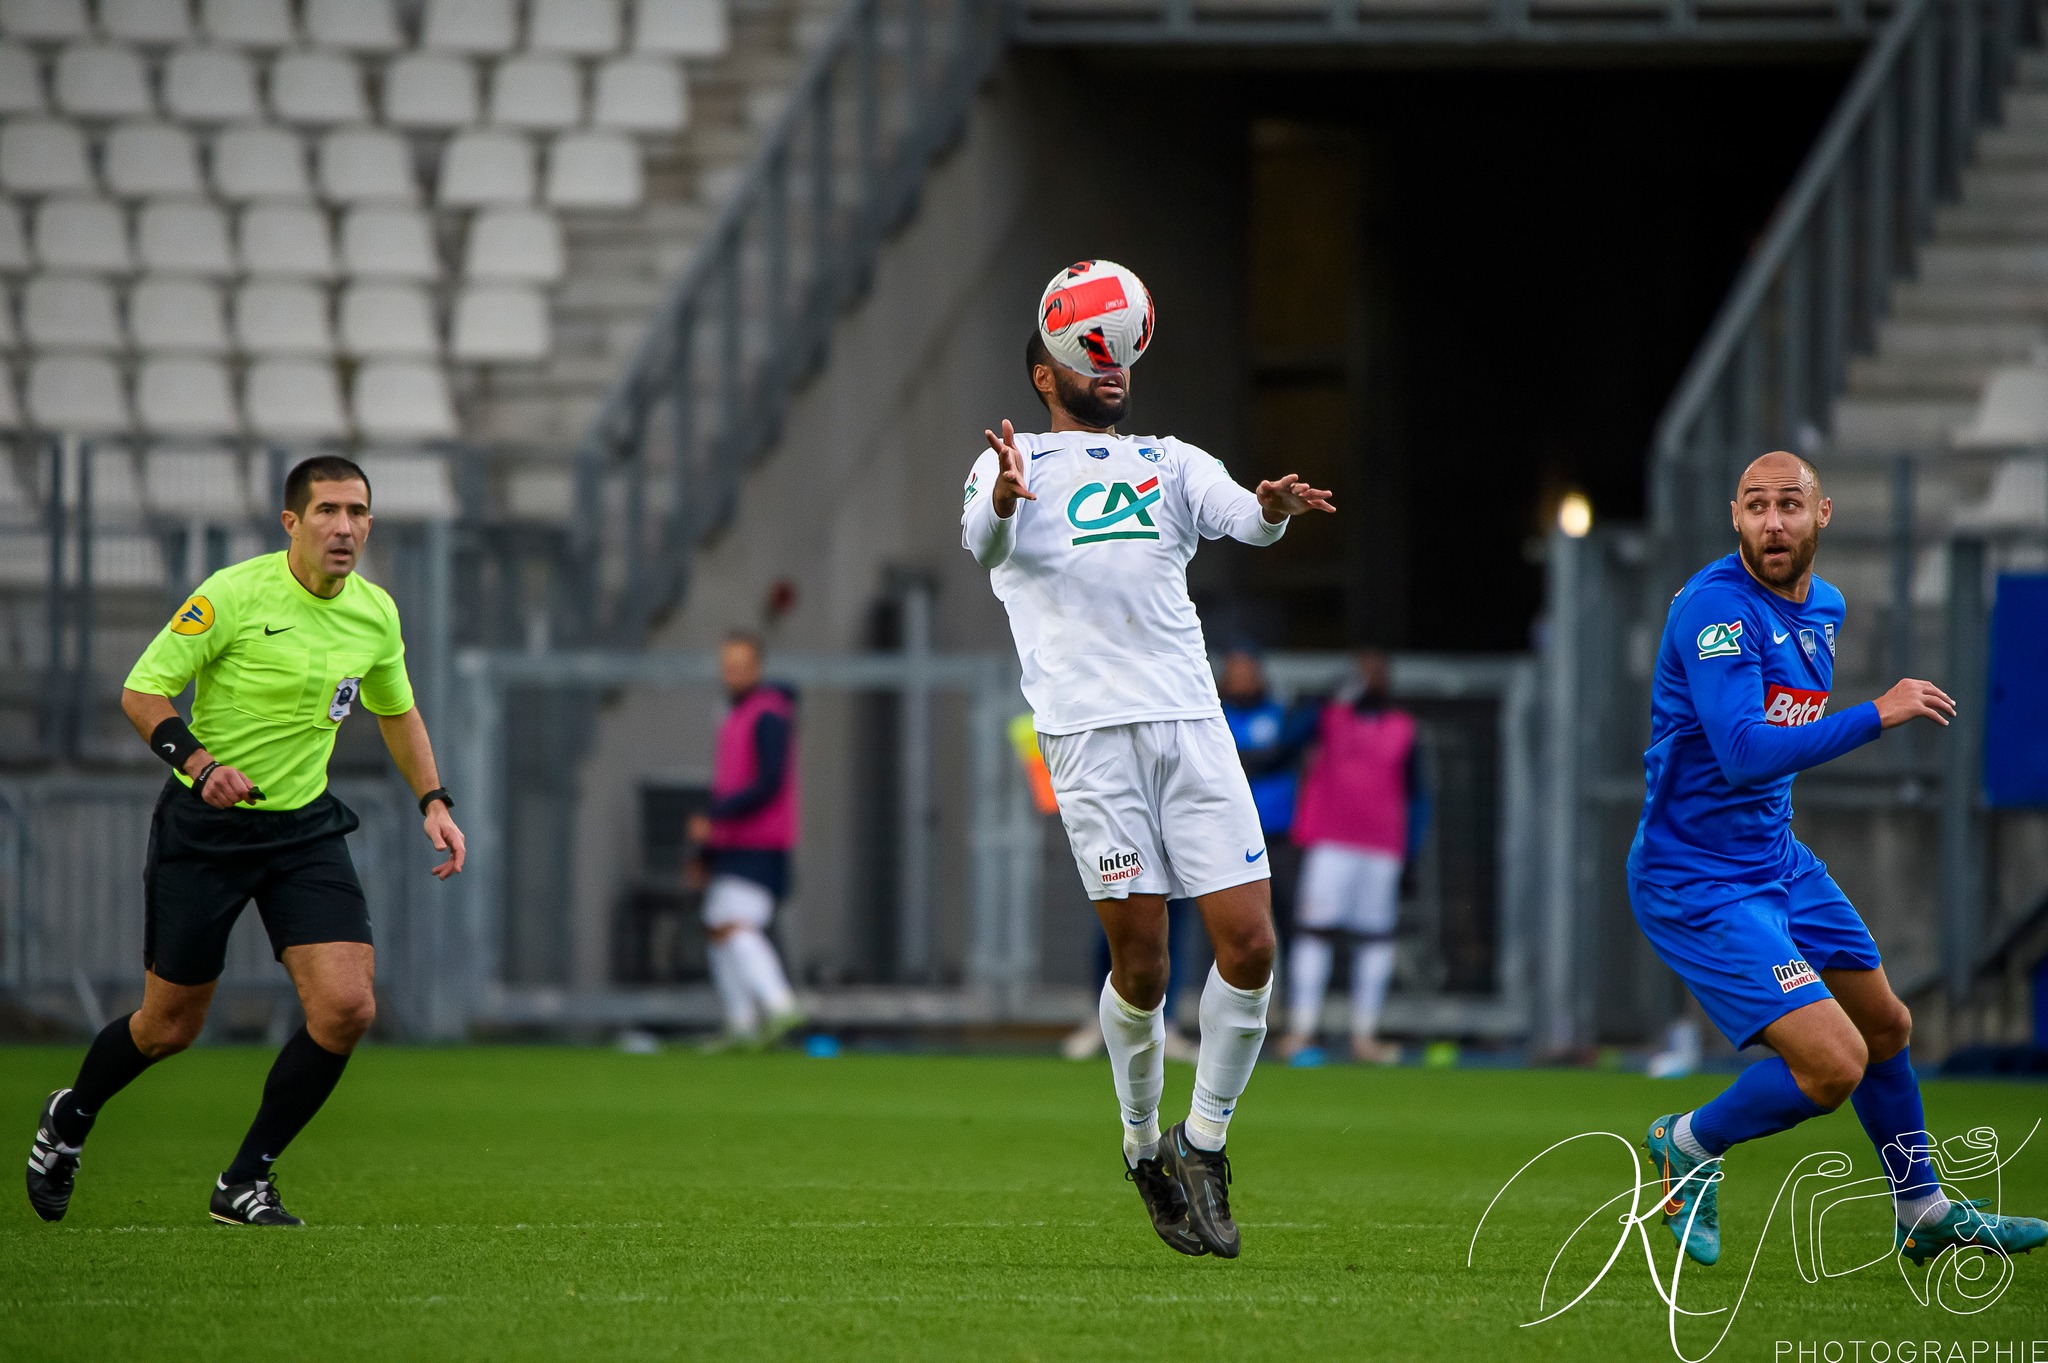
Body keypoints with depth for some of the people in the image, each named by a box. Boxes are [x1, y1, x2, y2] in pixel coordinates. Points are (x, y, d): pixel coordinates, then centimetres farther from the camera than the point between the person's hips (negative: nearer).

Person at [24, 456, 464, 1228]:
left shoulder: (375, 614, 2)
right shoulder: (234, 595, -16)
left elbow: (396, 710, 22)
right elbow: (141, 691, -13)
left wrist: (433, 802, 11)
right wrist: (201, 764, -29)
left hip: (304, 826, 4)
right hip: (204, 824, -4)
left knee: (347, 1007, -14)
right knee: (170, 1025, 4)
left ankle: (245, 1181, 2)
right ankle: (70, 1120, 37)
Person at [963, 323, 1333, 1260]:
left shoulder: (1170, 462, 20)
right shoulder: (1014, 461, 10)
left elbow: (1239, 515, 0)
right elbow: (983, 538, -12)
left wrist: (1273, 509, -25)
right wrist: (1002, 498, -36)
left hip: (1193, 724, 3)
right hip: (1089, 729, -3)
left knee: (1249, 945, -6)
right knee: (1141, 963, -6)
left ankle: (1203, 1142, 10)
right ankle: (1142, 1147, 16)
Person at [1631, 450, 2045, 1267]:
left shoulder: (1823, 608, 7)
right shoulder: (1717, 609, -23)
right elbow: (1743, 754, -33)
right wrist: (1879, 715, -30)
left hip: (1776, 857, 9)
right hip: (1696, 883, -9)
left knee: (1886, 1027, 21)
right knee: (1834, 1064, -17)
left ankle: (1925, 1214, 41)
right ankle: (1689, 1146, 9)